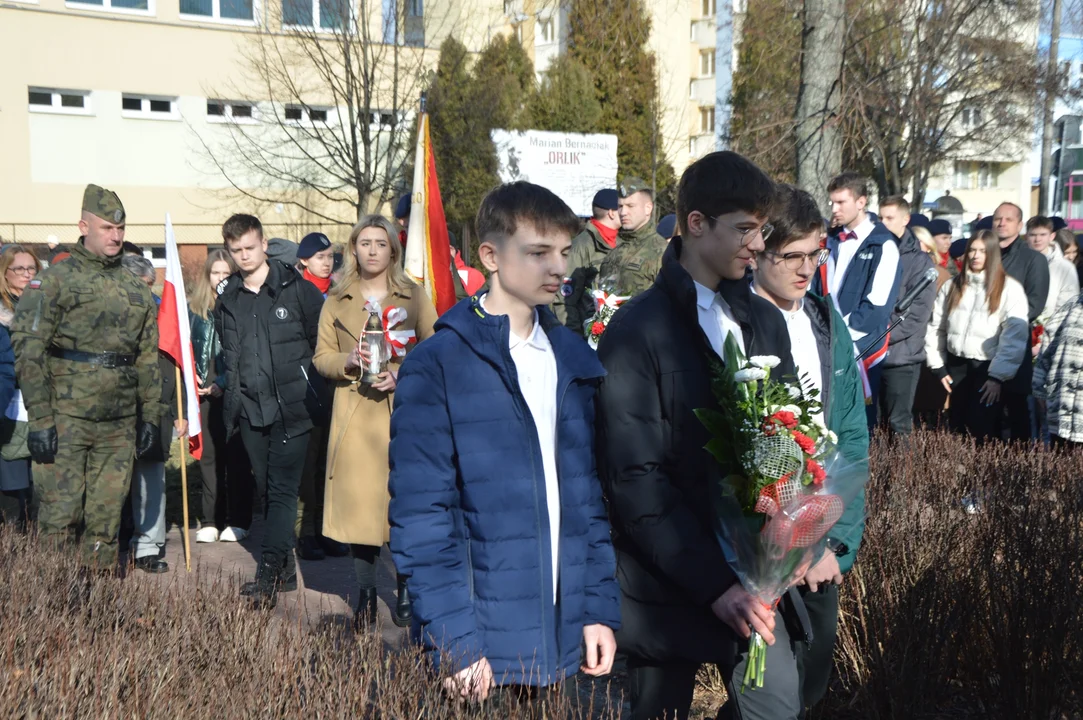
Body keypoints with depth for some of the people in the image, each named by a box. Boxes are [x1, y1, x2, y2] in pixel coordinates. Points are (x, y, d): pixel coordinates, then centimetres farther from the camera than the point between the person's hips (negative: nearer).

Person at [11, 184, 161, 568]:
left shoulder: (137, 291, 13)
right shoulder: (54, 281, -3)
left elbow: (149, 359, 16)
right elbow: (29, 353, -9)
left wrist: (150, 418, 12)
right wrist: (40, 420, -14)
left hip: (120, 426, 5)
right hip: (66, 422, -4)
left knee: (107, 520, 10)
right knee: (59, 516, -2)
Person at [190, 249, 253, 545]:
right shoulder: (193, 307, 10)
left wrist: (224, 383, -11)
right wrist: (193, 380, -3)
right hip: (205, 393, 3)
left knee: (237, 456, 2)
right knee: (209, 456, 4)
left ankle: (238, 521, 10)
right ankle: (209, 521, 12)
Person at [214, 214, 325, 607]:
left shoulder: (297, 289, -3)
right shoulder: (227, 300, 12)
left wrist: (309, 384, 0)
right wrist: (231, 400, 17)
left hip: (291, 408, -5)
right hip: (250, 409, 5)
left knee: (282, 490, -10)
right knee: (266, 489, 10)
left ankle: (269, 571, -12)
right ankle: (285, 569, 19)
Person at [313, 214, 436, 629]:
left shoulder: (415, 298, 7)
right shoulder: (336, 302, 12)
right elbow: (321, 357, 10)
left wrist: (401, 373, -13)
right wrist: (347, 360, -11)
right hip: (354, 416, 1)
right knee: (358, 502, 0)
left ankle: (406, 592, 14)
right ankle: (366, 594, 14)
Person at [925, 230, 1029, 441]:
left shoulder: (1010, 288, -5)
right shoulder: (952, 286, 10)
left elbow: (1015, 337, -11)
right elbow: (935, 328, 11)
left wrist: (998, 376, -15)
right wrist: (938, 366, 4)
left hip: (988, 368, -4)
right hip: (956, 366, 5)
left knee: (982, 433, -6)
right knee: (956, 430, 11)